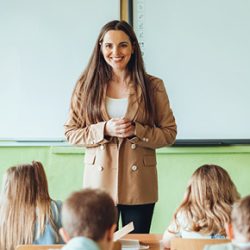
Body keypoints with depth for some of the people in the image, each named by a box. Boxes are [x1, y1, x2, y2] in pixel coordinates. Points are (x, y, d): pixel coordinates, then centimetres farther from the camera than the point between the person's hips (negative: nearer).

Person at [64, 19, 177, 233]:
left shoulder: (153, 86, 0)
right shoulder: (86, 85, 1)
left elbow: (169, 133, 2)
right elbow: (71, 132, 2)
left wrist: (136, 131, -15)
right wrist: (104, 130, -14)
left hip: (139, 185, 0)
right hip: (99, 183, 0)